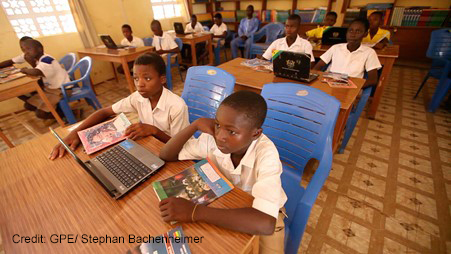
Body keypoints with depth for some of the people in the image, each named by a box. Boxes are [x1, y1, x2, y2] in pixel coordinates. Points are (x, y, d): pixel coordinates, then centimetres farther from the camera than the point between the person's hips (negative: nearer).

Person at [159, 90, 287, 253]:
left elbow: (265, 224, -44)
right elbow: (165, 155, -15)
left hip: (264, 214, -1)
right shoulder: (212, 138, -22)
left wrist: (194, 212, -43)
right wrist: (195, 125, -31)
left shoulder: (266, 155, -34)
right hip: (226, 203, 2)